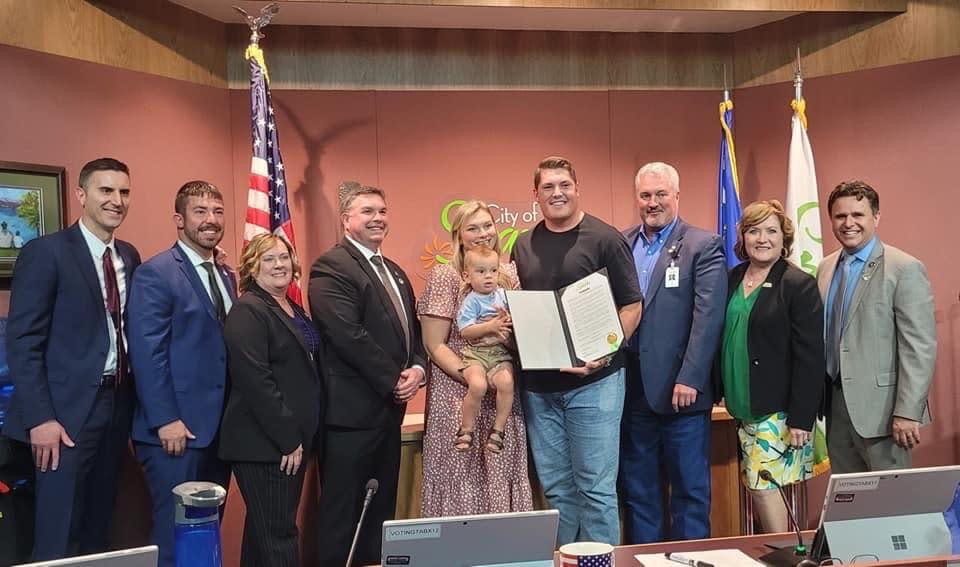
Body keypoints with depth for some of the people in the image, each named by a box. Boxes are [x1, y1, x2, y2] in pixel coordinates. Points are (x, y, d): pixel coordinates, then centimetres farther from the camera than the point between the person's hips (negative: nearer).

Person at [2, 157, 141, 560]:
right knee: (58, 539, 2)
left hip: (117, 403, 6)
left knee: (98, 531, 15)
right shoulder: (45, 252, -8)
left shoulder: (129, 256, 11)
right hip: (68, 410, -6)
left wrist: (132, 397, 6)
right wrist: (40, 418, -18)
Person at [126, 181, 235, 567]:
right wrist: (166, 420, -19)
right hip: (176, 430, -7)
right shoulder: (155, 274, -9)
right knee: (175, 536, 2)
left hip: (220, 428, 7)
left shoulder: (226, 276, 14)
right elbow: (146, 352, -15)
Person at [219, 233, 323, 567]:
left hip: (294, 439, 9)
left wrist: (299, 437, 14)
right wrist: (288, 439, -19)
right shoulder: (247, 311, -11)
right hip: (264, 443, -9)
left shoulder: (294, 310, 15)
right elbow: (255, 381, -20)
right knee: (278, 533, -5)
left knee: (265, 530, 16)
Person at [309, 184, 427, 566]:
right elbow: (349, 336, -21)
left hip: (390, 407, 9)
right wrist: (395, 379, -14)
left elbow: (412, 329, 18)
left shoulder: (395, 272, 17)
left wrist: (417, 368, -2)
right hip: (353, 408, -9)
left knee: (382, 508, 16)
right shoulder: (331, 267, -11)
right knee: (343, 512, 1)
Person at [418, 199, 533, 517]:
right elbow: (434, 345, -8)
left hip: (504, 394, 4)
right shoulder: (444, 276, -5)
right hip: (458, 398, -4)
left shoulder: (511, 274, 8)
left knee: (503, 477, 7)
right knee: (461, 481, -1)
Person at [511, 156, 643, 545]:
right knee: (556, 487, 14)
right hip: (538, 384, 5)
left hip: (593, 380, -5)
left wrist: (605, 353, -19)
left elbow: (632, 306, -5)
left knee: (596, 486, 1)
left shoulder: (605, 239, -5)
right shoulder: (523, 246, 10)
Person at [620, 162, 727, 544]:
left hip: (681, 390, -4)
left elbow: (708, 316, -10)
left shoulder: (704, 246, -2)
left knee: (690, 488, 7)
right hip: (632, 390, 4)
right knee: (638, 490, 14)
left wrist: (689, 379, -16)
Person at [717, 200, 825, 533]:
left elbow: (810, 357, -13)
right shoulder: (733, 280, 10)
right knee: (754, 484, 11)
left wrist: (801, 418, -16)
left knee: (763, 486, -7)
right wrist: (724, 391, 12)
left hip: (778, 410, -7)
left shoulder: (799, 285, -9)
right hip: (743, 406, 7)